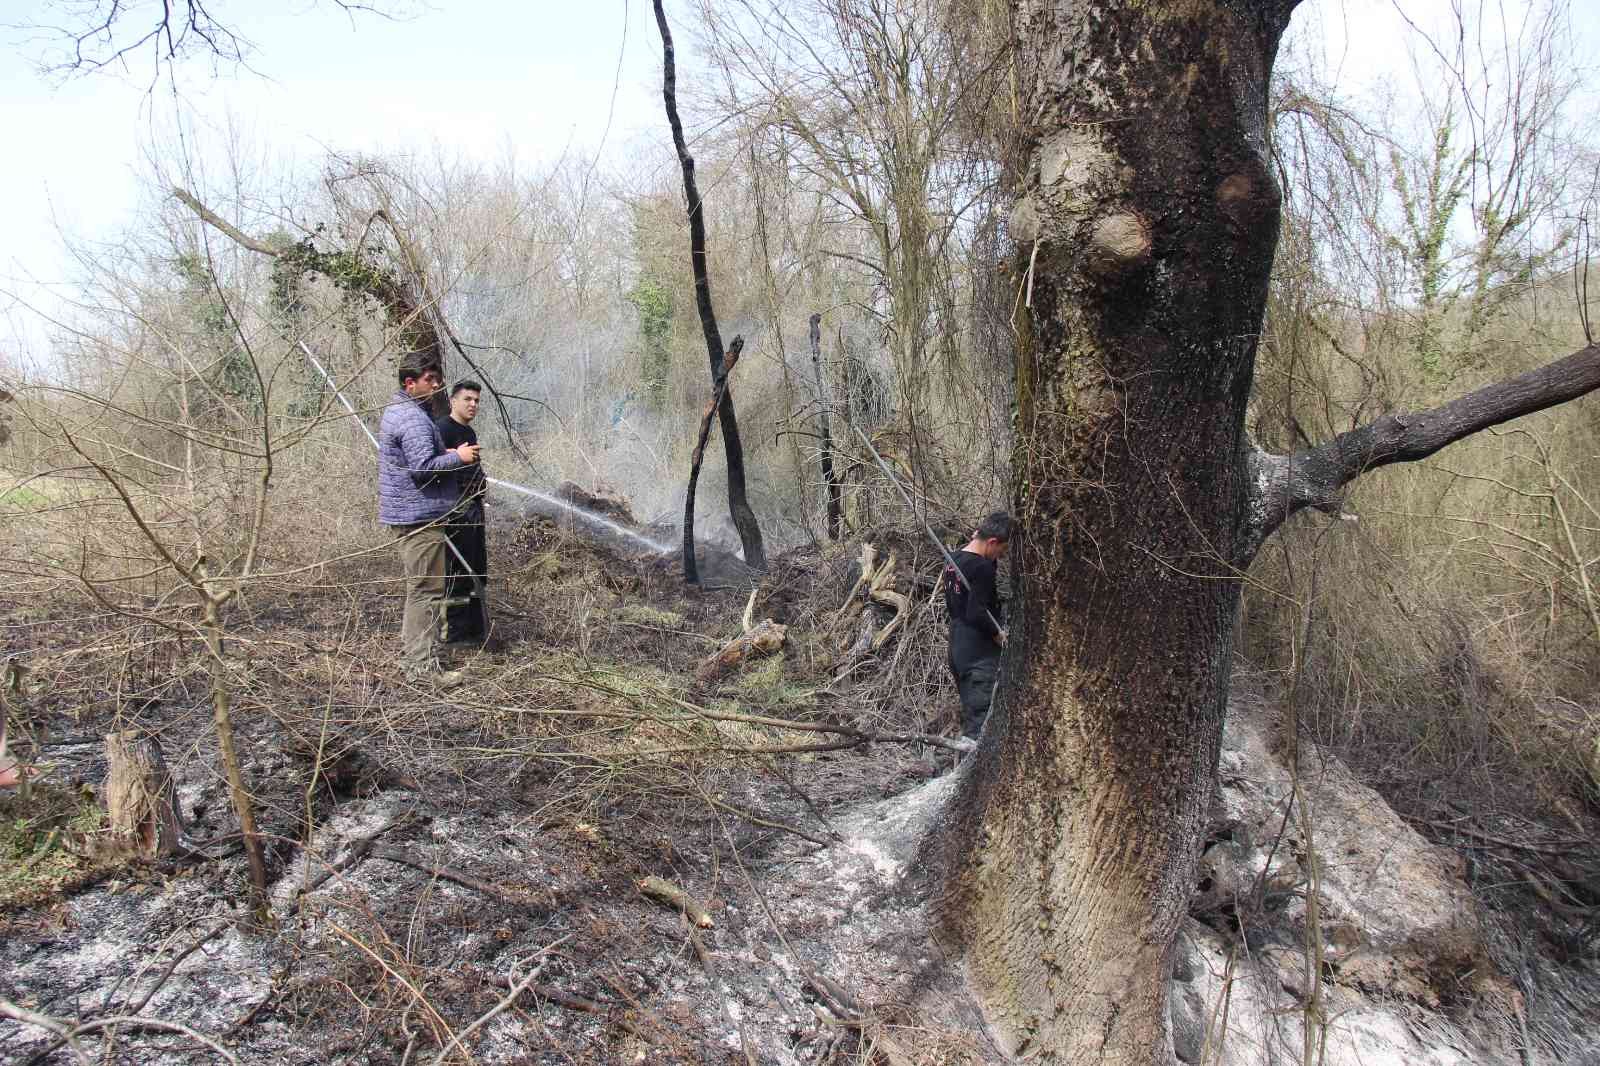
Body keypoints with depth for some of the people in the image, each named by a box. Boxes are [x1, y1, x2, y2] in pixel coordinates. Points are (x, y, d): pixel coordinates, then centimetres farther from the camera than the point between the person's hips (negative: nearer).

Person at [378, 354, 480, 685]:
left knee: (418, 588, 19)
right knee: (427, 590, -7)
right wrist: (458, 457, -12)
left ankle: (410, 655, 27)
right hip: (420, 514, -11)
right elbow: (423, 466, -26)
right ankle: (423, 665, -4)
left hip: (407, 513, 11)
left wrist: (448, 453, 13)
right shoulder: (413, 418, -18)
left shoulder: (397, 410, 17)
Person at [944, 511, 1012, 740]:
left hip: (957, 650, 9)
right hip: (980, 653, -9)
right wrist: (998, 633, -7)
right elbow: (977, 613, -24)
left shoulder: (954, 560, 10)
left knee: (969, 713, 17)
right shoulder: (982, 567, -18)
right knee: (979, 719, -6)